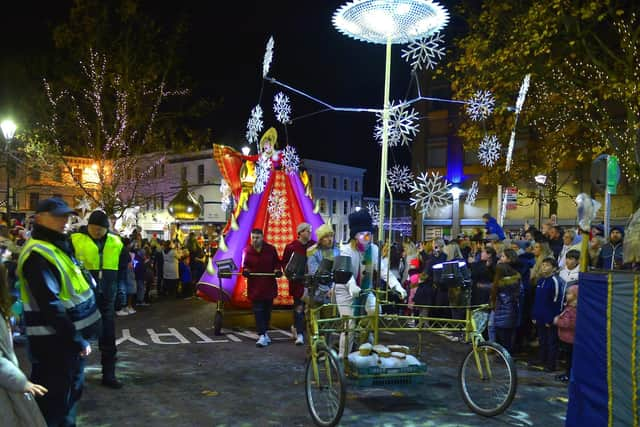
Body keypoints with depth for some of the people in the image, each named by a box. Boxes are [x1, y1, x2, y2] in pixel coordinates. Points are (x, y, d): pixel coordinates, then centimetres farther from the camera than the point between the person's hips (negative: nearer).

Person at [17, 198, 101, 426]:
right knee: (54, 400, 3)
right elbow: (50, 305, -25)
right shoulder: (37, 255, -20)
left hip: (70, 336, 10)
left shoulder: (59, 246, 11)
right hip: (54, 340, -10)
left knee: (72, 392, 23)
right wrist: (76, 339, -22)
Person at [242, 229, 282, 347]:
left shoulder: (270, 249, -1)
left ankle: (265, 333, 29)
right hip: (254, 285, -2)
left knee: (267, 310, 13)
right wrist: (245, 270, -14)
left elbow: (277, 262, 10)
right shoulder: (247, 251, -3)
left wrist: (278, 270, -9)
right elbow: (245, 265, 7)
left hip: (269, 285, 2)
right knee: (258, 311, -7)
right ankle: (262, 336, -7)